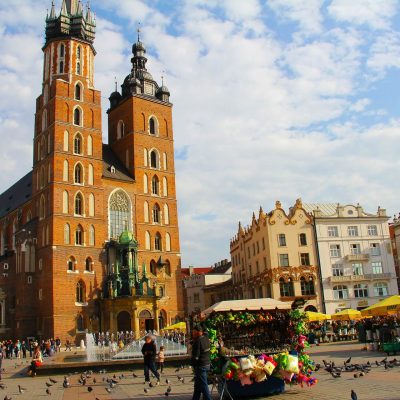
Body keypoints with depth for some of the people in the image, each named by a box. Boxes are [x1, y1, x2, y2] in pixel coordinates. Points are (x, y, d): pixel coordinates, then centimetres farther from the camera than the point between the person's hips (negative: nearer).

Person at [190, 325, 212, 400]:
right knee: (197, 385, 20)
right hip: (207, 364, 9)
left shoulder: (198, 341, -20)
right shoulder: (206, 338, 4)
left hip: (200, 366, -9)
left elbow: (195, 356, -22)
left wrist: (192, 363, -6)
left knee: (203, 385, -3)